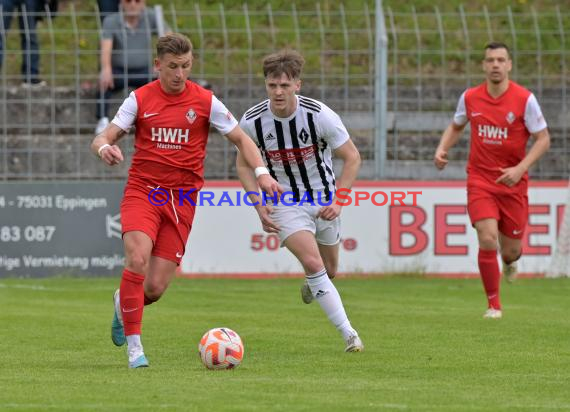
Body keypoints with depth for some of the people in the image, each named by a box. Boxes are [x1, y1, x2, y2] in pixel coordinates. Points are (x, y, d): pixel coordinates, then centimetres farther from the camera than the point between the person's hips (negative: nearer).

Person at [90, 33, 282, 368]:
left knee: (155, 288, -5)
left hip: (182, 199, 1)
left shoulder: (205, 102, 0)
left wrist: (261, 171, -11)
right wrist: (104, 147, -25)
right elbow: (104, 137, 0)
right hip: (142, 190, -1)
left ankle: (124, 305, 32)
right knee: (137, 259, -26)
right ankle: (134, 346, -15)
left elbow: (241, 139, 6)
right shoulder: (140, 99, 1)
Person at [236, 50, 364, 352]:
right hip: (284, 202, -1)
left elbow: (352, 157, -8)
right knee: (313, 262, -22)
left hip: (324, 201, 1)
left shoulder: (319, 115, -19)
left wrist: (338, 201, -17)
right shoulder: (252, 121, -16)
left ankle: (311, 285, 55)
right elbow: (243, 163, 2)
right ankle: (349, 335, -17)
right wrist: (259, 205, -10)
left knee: (329, 270, 15)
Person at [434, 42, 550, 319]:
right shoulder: (470, 98, -1)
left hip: (512, 182, -1)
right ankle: (493, 304, -2)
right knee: (487, 240, -17)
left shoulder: (524, 99, -10)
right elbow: (456, 127, 18)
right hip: (480, 180, 1)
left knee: (510, 249, 5)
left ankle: (510, 260, 46)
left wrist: (520, 168, -18)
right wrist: (442, 149, -1)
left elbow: (543, 139, -5)